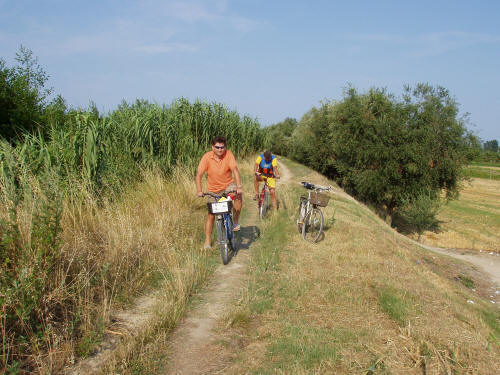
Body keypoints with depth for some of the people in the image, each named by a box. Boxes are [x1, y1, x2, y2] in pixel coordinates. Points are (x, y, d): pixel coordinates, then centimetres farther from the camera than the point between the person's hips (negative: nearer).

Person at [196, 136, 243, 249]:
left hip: (228, 185, 0)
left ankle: (235, 222, -14)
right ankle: (207, 241, 16)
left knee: (238, 195, -32)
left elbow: (235, 170, -25)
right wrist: (199, 191, -32)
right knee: (211, 214, 2)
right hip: (213, 190, 0)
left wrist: (239, 186, -38)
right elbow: (199, 174, -20)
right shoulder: (207, 157, -17)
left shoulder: (228, 154, -16)